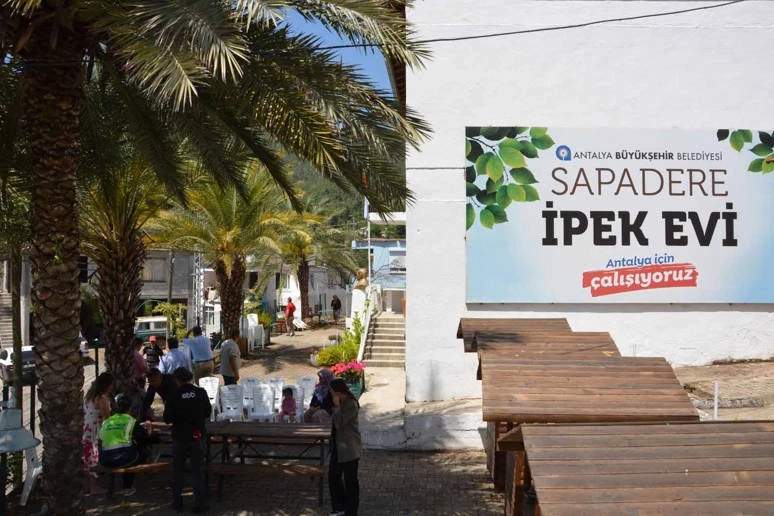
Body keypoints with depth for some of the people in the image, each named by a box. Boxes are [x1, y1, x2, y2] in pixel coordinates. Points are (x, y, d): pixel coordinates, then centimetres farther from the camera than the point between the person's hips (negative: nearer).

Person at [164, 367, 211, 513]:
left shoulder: (174, 396, -14)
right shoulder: (201, 393, -8)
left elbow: (167, 418, -10)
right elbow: (208, 412, 3)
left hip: (179, 437, -1)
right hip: (197, 436, 1)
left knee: (177, 470, 16)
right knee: (198, 471, 10)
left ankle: (177, 502, 22)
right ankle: (199, 504, 10)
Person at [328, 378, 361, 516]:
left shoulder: (351, 405, -20)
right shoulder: (341, 402, 7)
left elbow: (339, 423, -25)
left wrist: (336, 406, -22)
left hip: (349, 449, -9)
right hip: (338, 447, 9)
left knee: (350, 481, 3)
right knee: (333, 477, 15)